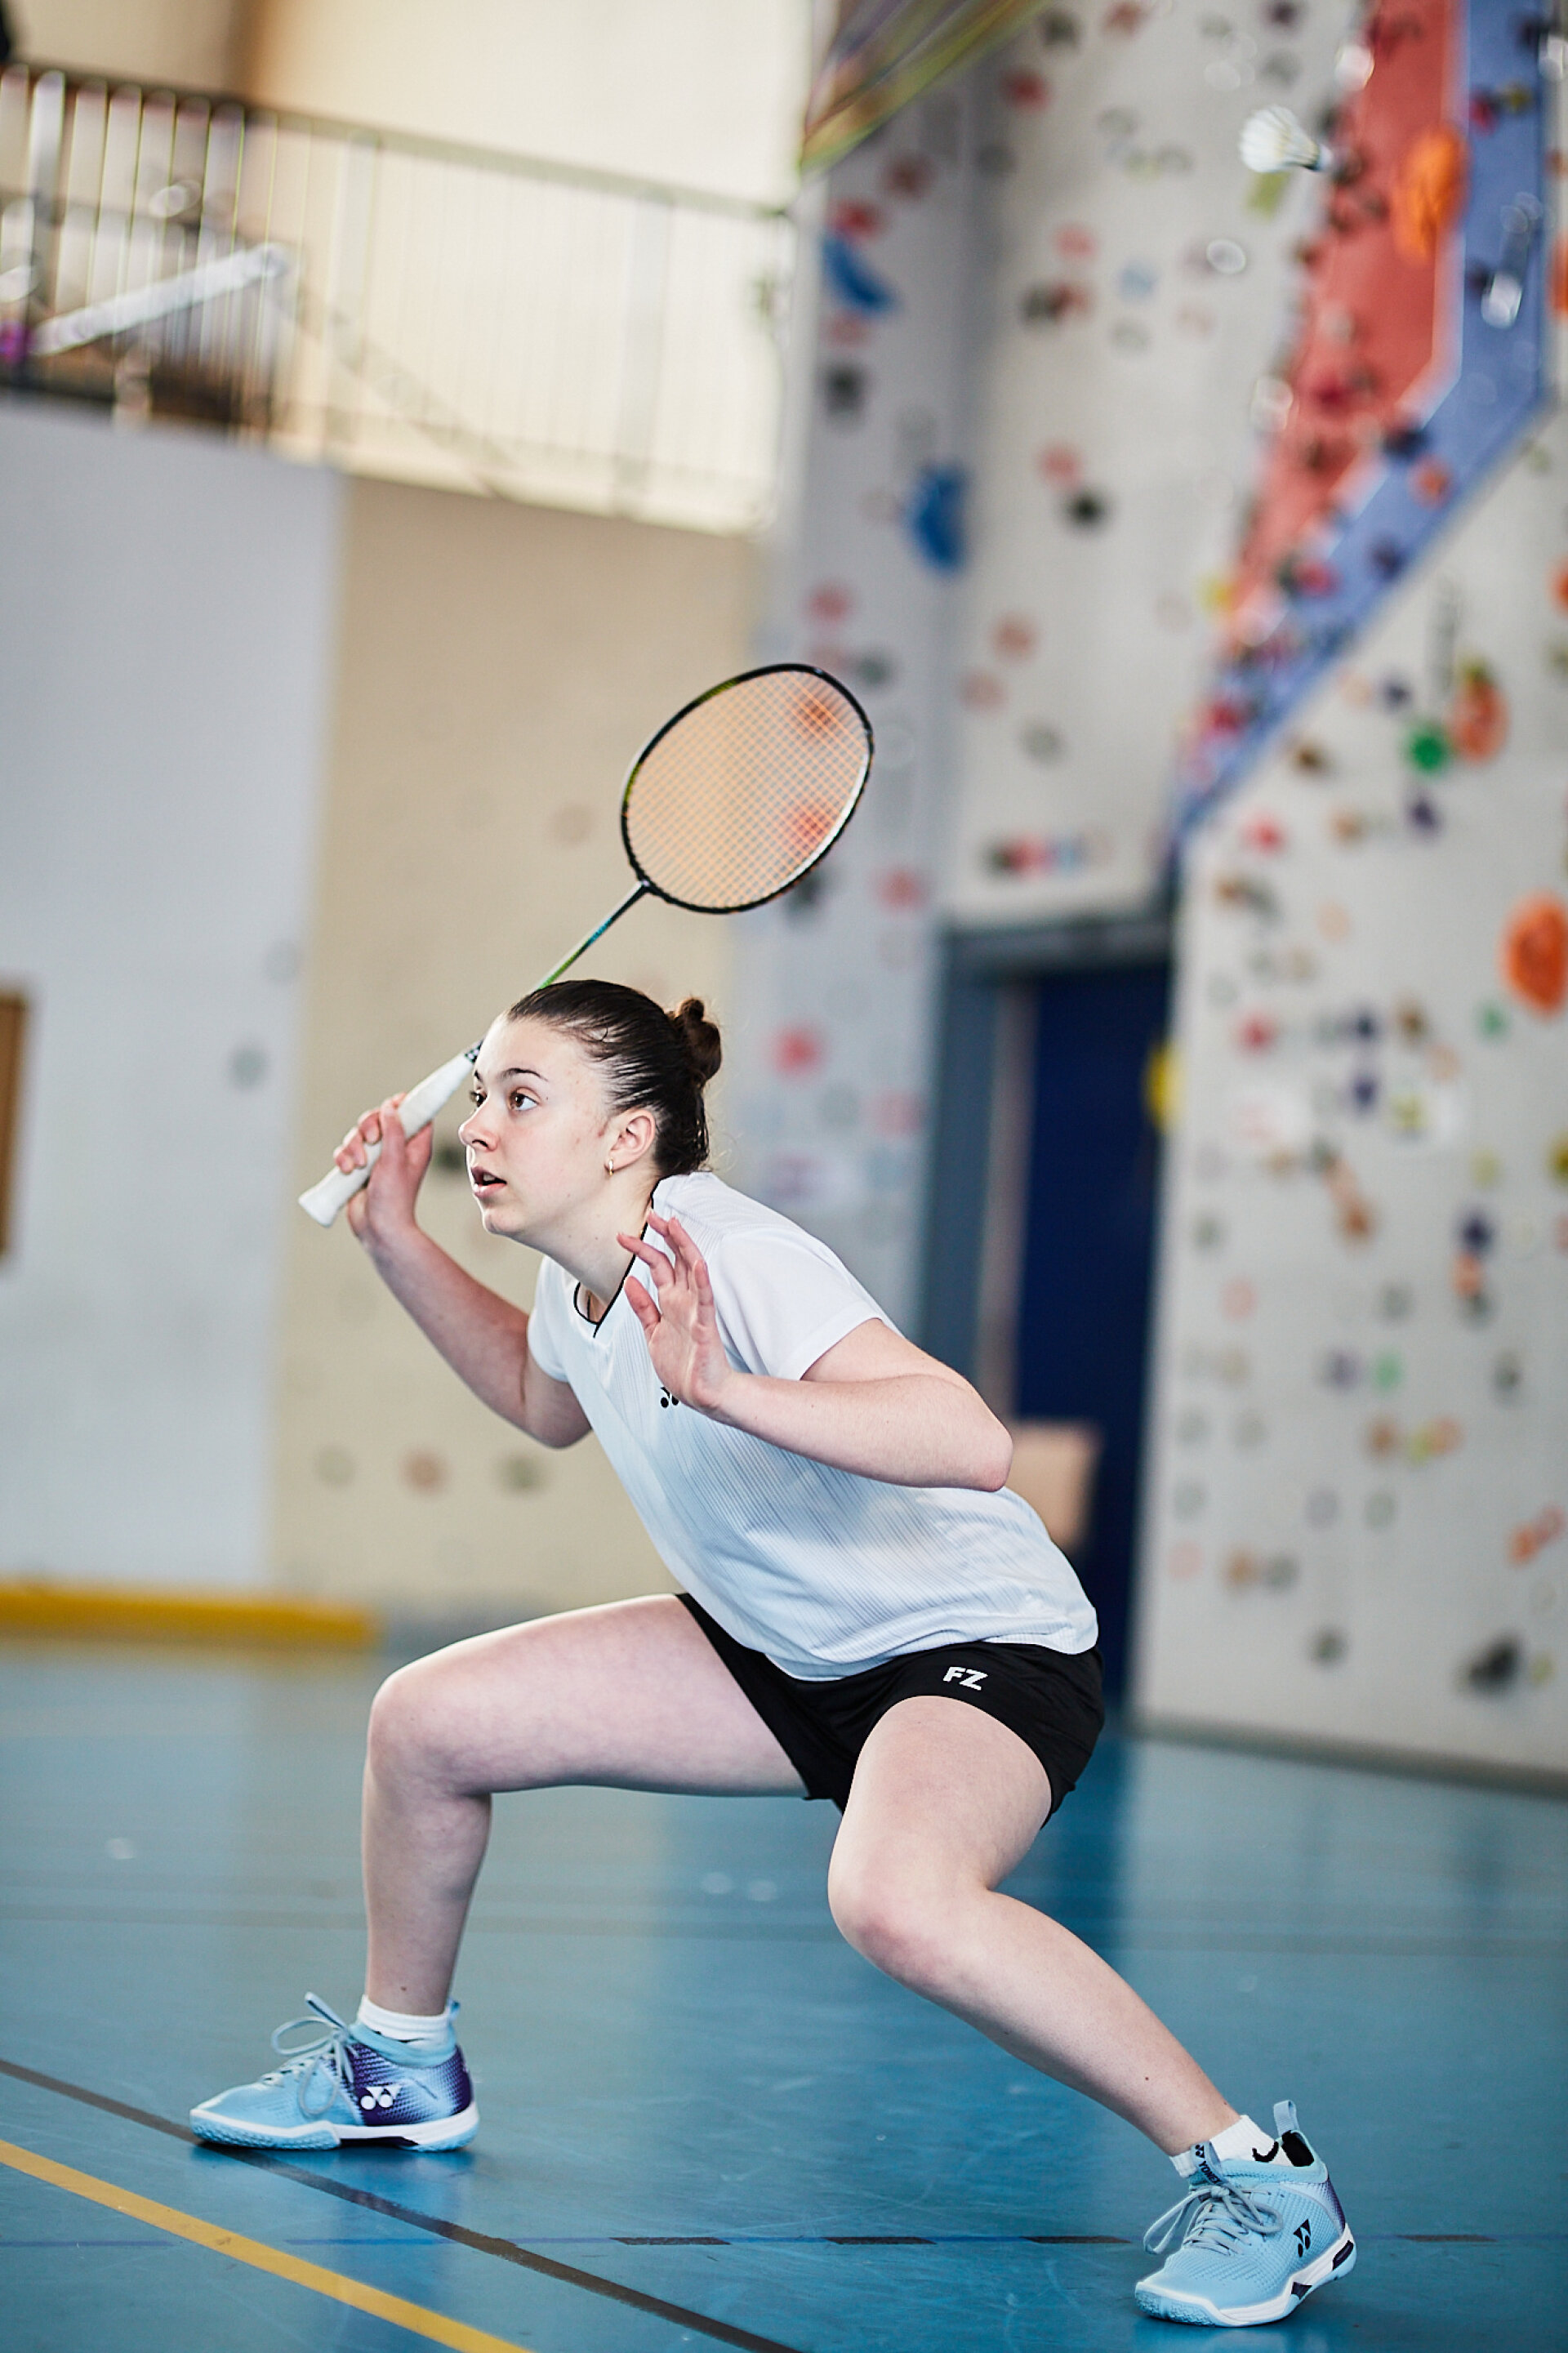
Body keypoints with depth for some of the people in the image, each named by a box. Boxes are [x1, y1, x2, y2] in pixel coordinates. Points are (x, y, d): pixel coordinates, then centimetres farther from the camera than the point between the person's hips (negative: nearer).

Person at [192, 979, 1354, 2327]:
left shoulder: (734, 1255, -27)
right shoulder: (581, 1270, 0)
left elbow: (973, 1445, -38)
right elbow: (546, 1402, 25)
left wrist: (722, 1388, -45)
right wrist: (398, 1244, 14)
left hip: (981, 1646, -9)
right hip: (787, 1655, 9)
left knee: (897, 1902, -40)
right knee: (425, 1722, 4)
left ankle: (1260, 2177, -24)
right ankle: (401, 2067, 30)